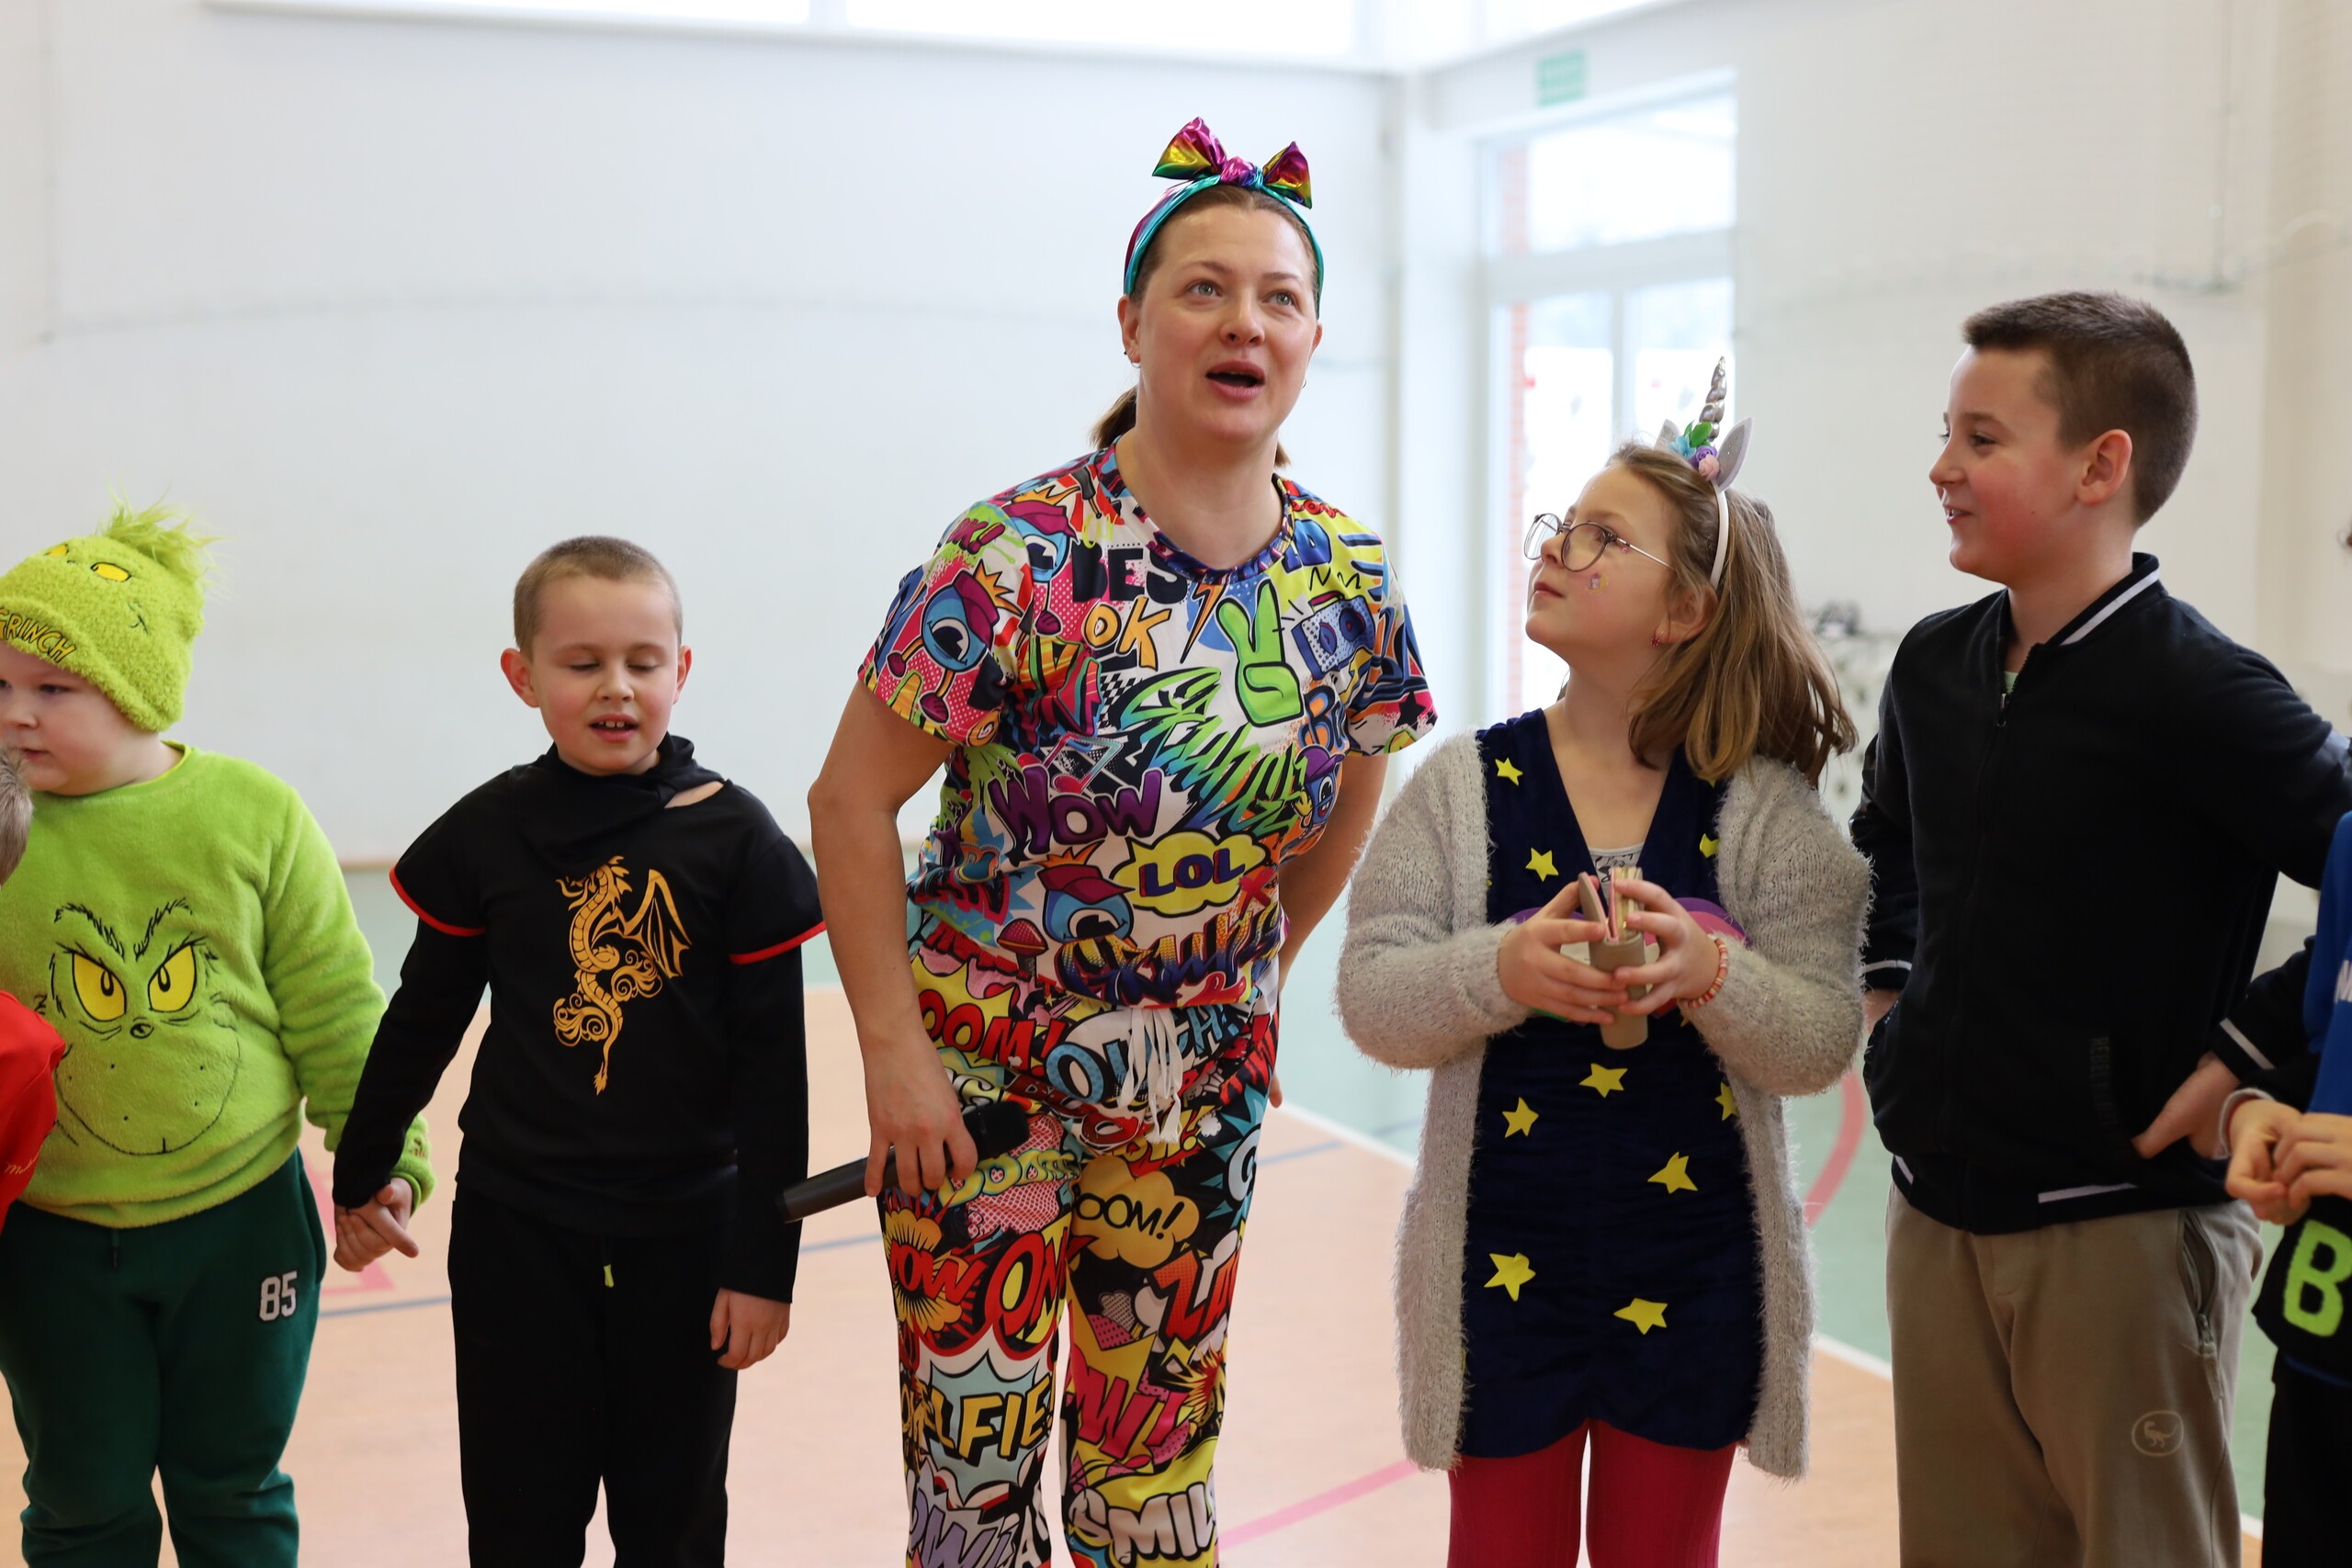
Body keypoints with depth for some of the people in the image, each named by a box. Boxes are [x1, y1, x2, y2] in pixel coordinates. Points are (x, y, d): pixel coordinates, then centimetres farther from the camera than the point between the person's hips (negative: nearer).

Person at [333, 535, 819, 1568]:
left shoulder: (734, 839, -9)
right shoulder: (486, 833, -4)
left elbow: (774, 1066, -7)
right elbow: (422, 1019, 10)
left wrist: (765, 1259, -7)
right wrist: (360, 1174, 18)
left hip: (685, 1232, -1)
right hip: (515, 1230, 1)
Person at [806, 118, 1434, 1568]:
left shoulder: (1353, 587, -5)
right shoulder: (1018, 561, -19)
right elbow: (852, 804, -14)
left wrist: (1249, 990, 13)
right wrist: (895, 1054, -14)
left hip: (1200, 1091, 4)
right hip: (981, 1070, -4)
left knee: (1158, 1448, 15)